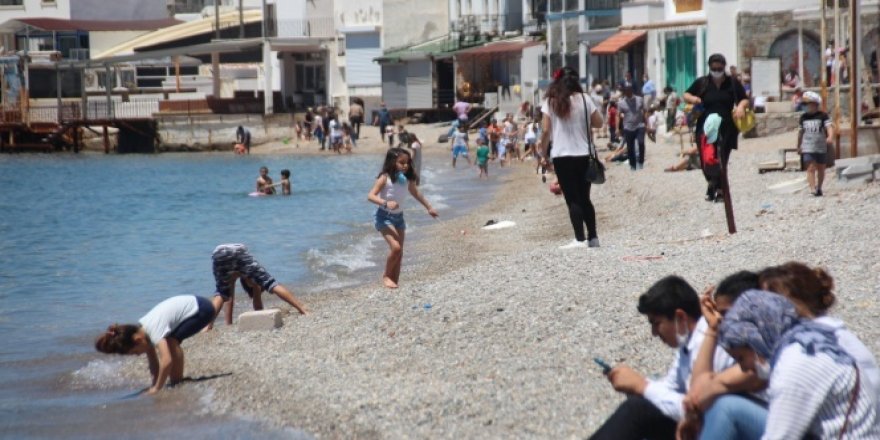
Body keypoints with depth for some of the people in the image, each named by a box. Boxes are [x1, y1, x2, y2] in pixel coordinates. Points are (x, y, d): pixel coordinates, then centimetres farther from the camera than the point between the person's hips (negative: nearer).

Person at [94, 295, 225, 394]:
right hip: (191, 303, 9)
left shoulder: (155, 330, -34)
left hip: (201, 309, -9)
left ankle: (176, 380, -7)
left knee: (171, 341, -20)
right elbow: (153, 361, 1)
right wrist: (155, 384, -3)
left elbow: (166, 360, -44)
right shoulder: (141, 331, -8)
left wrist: (156, 388, -37)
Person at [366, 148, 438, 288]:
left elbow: (416, 193, 19)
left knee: (399, 252, 6)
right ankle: (386, 276, 0)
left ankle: (395, 280, 15)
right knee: (395, 247, -20)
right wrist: (386, 203, -36)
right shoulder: (385, 178, -17)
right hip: (384, 216, -6)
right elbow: (371, 196, -21)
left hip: (398, 217, 6)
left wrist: (429, 207, 26)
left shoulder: (407, 179, 0)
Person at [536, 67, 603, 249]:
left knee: (572, 199, 0)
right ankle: (593, 237, 12)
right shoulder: (583, 99, 1)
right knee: (585, 198, 13)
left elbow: (546, 130, -7)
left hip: (562, 156, -2)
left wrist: (543, 154, 2)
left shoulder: (550, 102, -3)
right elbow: (598, 122, 6)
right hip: (584, 155, 2)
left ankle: (580, 239, -7)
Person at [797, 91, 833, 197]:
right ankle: (813, 189, -20)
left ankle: (819, 188, 28)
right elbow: (800, 132, 16)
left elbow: (829, 127, -17)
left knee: (821, 168, 11)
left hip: (821, 147, -1)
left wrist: (830, 137, -36)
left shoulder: (823, 116, -3)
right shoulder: (803, 117, 7)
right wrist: (799, 146, 20)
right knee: (811, 168, -13)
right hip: (808, 148, 1)